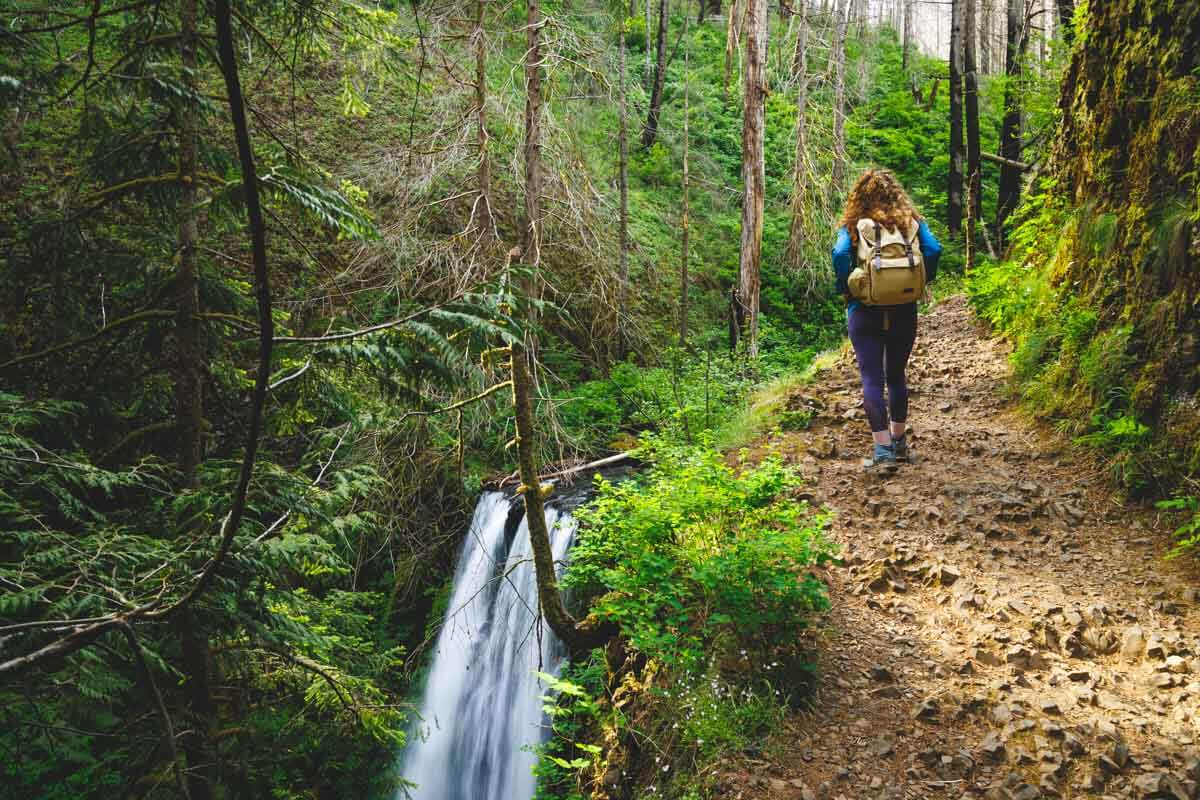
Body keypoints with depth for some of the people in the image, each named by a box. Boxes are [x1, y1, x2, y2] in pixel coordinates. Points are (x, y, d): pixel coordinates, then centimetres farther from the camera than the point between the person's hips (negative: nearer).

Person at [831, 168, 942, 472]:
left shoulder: (853, 225, -2)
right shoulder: (911, 221, 4)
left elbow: (840, 254, -18)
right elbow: (934, 250, -9)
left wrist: (845, 290, -6)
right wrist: (921, 283, 4)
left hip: (864, 312, -3)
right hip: (904, 311, 3)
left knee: (872, 379, -2)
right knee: (896, 375, 18)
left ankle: (883, 449, -9)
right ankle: (898, 441, 27)